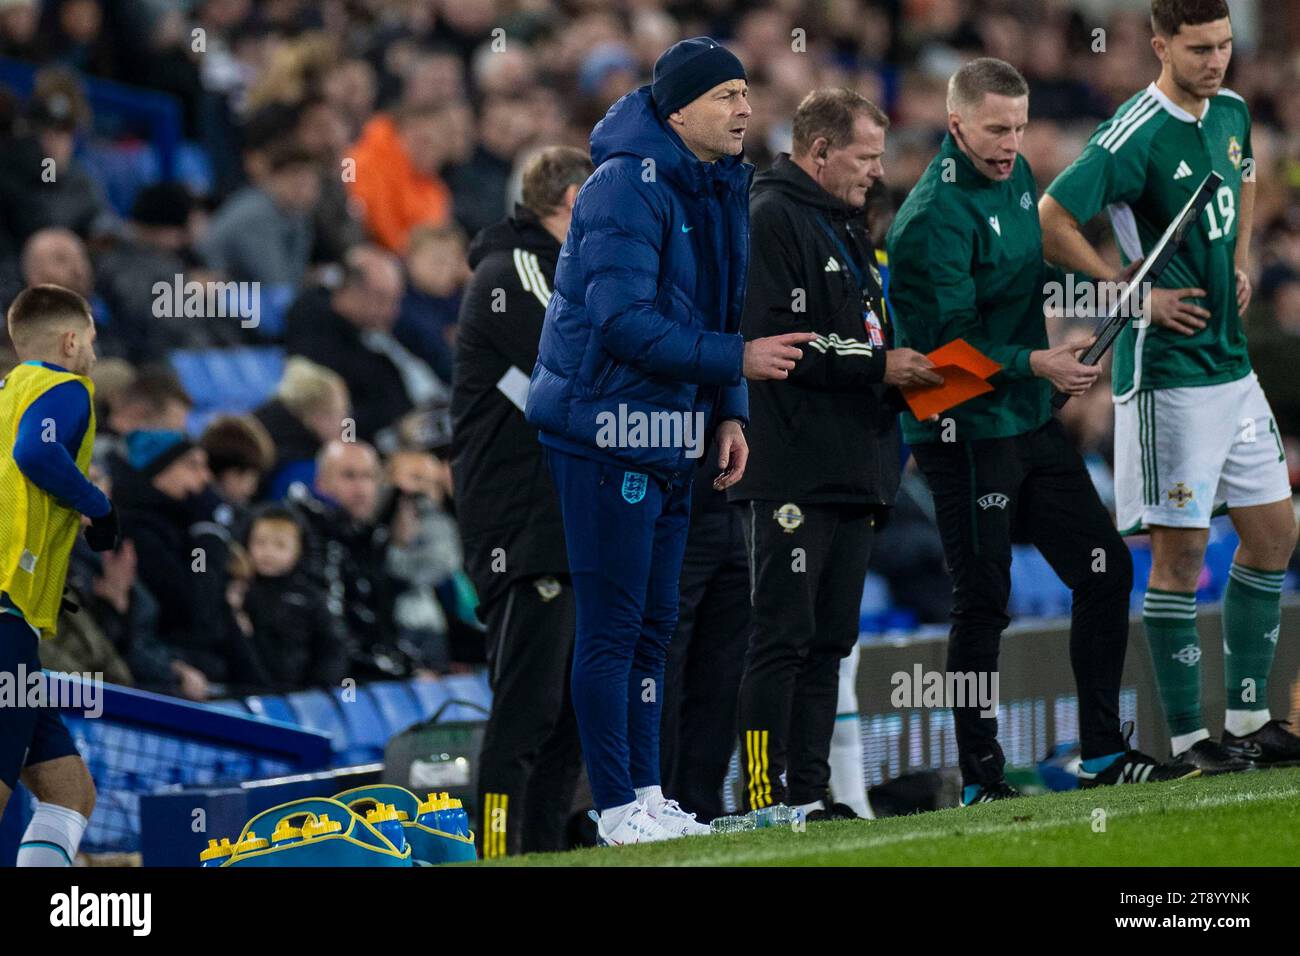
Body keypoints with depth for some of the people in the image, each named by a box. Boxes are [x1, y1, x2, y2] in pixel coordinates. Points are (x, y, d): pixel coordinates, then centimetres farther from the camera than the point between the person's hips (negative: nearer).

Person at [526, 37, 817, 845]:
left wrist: (729, 412, 10)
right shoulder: (630, 185, -17)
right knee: (613, 625, -5)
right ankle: (620, 807, -2)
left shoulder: (721, 187, 12)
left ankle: (647, 793, 20)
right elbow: (624, 322, -23)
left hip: (671, 437, 9)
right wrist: (736, 361, -20)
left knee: (655, 624, 13)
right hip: (609, 433, -9)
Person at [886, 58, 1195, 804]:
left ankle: (1102, 753, 15)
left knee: (1106, 569, 7)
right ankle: (980, 779, 3)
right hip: (965, 429, -9)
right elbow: (947, 343, -21)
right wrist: (1034, 364, -28)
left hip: (1031, 420, 9)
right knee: (983, 602, -5)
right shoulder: (935, 216, -18)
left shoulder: (1016, 176, 9)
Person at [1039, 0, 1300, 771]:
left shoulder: (1231, 113, 7)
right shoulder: (1136, 136, -17)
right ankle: (1188, 735, 3)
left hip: (1232, 359, 8)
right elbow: (1053, 224, -18)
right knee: (1181, 549, -4)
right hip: (1168, 369, -8)